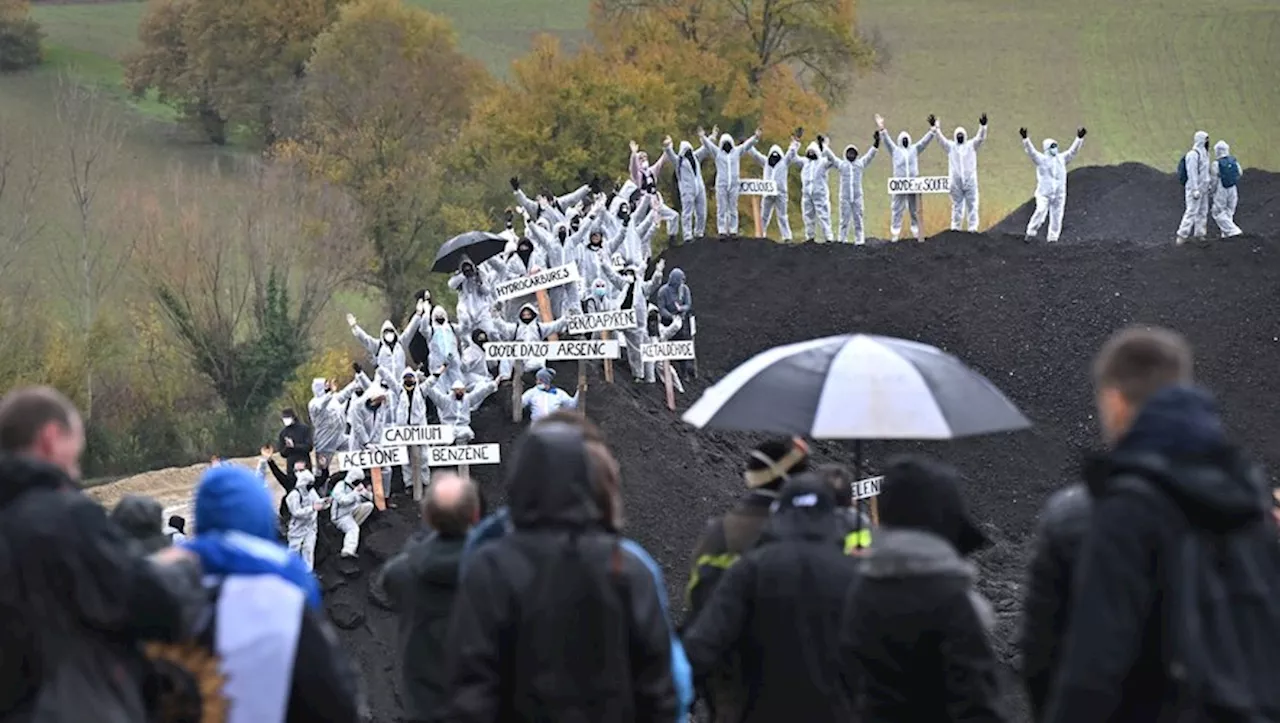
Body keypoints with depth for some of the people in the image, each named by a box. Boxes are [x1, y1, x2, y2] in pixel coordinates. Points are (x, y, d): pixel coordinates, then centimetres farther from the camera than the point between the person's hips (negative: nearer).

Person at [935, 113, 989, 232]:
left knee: (972, 205, -1)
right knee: (957, 205, 6)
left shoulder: (971, 145, 9)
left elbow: (980, 138, -4)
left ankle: (973, 227, 0)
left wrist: (983, 127, -22)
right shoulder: (950, 146, 10)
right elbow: (940, 139, -1)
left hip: (970, 181, 0)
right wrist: (935, 128, -15)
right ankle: (955, 226, 11)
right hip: (955, 181, 0)